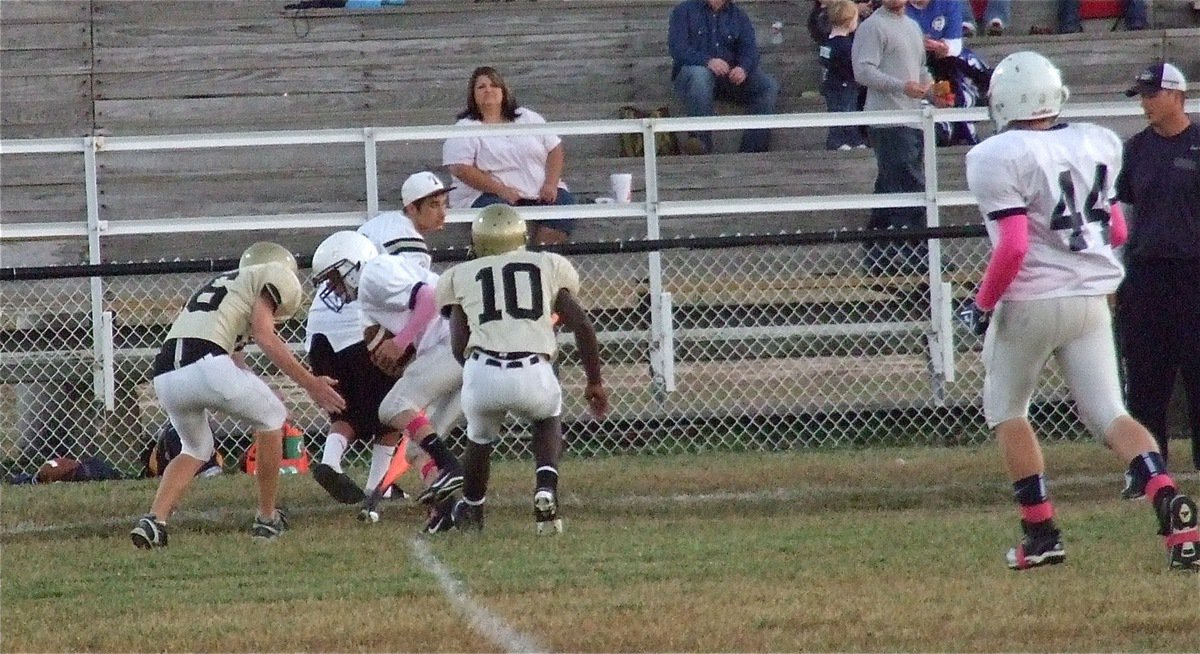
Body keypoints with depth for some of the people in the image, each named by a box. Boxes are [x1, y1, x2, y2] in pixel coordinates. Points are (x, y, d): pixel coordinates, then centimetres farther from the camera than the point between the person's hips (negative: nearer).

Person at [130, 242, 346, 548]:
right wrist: (310, 383, 2)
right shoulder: (275, 275, 14)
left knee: (196, 449, 29)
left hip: (164, 376, 7)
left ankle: (154, 520, 7)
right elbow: (264, 336, -1)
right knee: (272, 416, 20)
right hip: (205, 365, -7)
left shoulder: (221, 284, 36)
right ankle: (267, 519, 22)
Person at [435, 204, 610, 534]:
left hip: (482, 372, 0)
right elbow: (583, 326, 14)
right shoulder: (548, 266, 21)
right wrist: (595, 382, 24)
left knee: (480, 434, 33)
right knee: (548, 415, 34)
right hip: (533, 377, 0)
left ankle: (471, 510, 48)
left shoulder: (461, 276, 20)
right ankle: (546, 487, 10)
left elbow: (458, 346, 12)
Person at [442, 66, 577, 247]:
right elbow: (461, 169, -11)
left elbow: (555, 149, 14)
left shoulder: (528, 118, 16)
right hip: (490, 193, -4)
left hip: (540, 193, 4)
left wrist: (550, 184, -5)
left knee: (565, 202, -23)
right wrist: (501, 190, -19)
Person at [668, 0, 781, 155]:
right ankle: (700, 139, -50)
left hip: (730, 77, 3)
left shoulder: (738, 16, 19)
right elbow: (677, 48, -7)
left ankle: (751, 150, -31)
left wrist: (743, 68, -21)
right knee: (700, 74, -39)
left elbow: (749, 49, 4)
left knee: (770, 86, -21)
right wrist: (707, 61, -26)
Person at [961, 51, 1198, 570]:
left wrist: (982, 303, -7)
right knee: (1108, 414, 6)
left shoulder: (998, 158, -14)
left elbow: (1012, 247, -21)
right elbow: (1116, 232, 13)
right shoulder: (1097, 144, 5)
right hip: (1092, 299, 5)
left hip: (1029, 302, -5)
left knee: (1006, 410, 16)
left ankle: (1041, 532, 11)